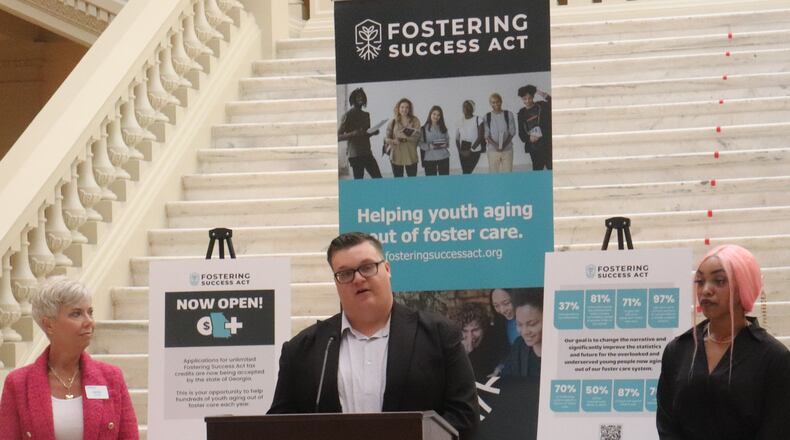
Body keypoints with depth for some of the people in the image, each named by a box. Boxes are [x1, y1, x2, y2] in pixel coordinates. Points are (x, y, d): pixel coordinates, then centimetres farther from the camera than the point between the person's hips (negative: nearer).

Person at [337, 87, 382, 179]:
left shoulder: (366, 115, 16)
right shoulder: (348, 115, -5)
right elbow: (338, 136, -10)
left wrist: (373, 132, 6)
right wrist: (353, 134, -24)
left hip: (367, 153, 7)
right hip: (355, 155, -7)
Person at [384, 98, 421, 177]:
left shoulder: (414, 120, 2)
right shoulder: (393, 121, 5)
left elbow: (417, 137, -5)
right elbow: (387, 137, 6)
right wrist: (393, 141, -16)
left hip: (410, 156, -1)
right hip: (396, 155, 1)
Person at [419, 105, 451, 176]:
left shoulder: (443, 128, 9)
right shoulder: (424, 129, -2)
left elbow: (448, 140, 13)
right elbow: (421, 143, -4)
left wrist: (446, 144, -9)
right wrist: (429, 146, -21)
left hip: (443, 157, 3)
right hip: (429, 158, -3)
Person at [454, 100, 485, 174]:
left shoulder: (478, 120, -5)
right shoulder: (460, 122, 10)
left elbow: (480, 137, -10)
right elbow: (457, 139, 11)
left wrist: (470, 150, -15)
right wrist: (460, 150, -5)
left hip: (474, 151, -5)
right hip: (463, 152, 5)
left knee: (467, 173, -13)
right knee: (466, 173, 2)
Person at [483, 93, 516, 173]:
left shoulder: (508, 115, 2)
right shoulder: (487, 117, 1)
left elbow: (512, 132, 2)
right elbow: (486, 134, -1)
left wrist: (504, 144, -14)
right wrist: (495, 145, -18)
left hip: (507, 149, 0)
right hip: (492, 150, 0)